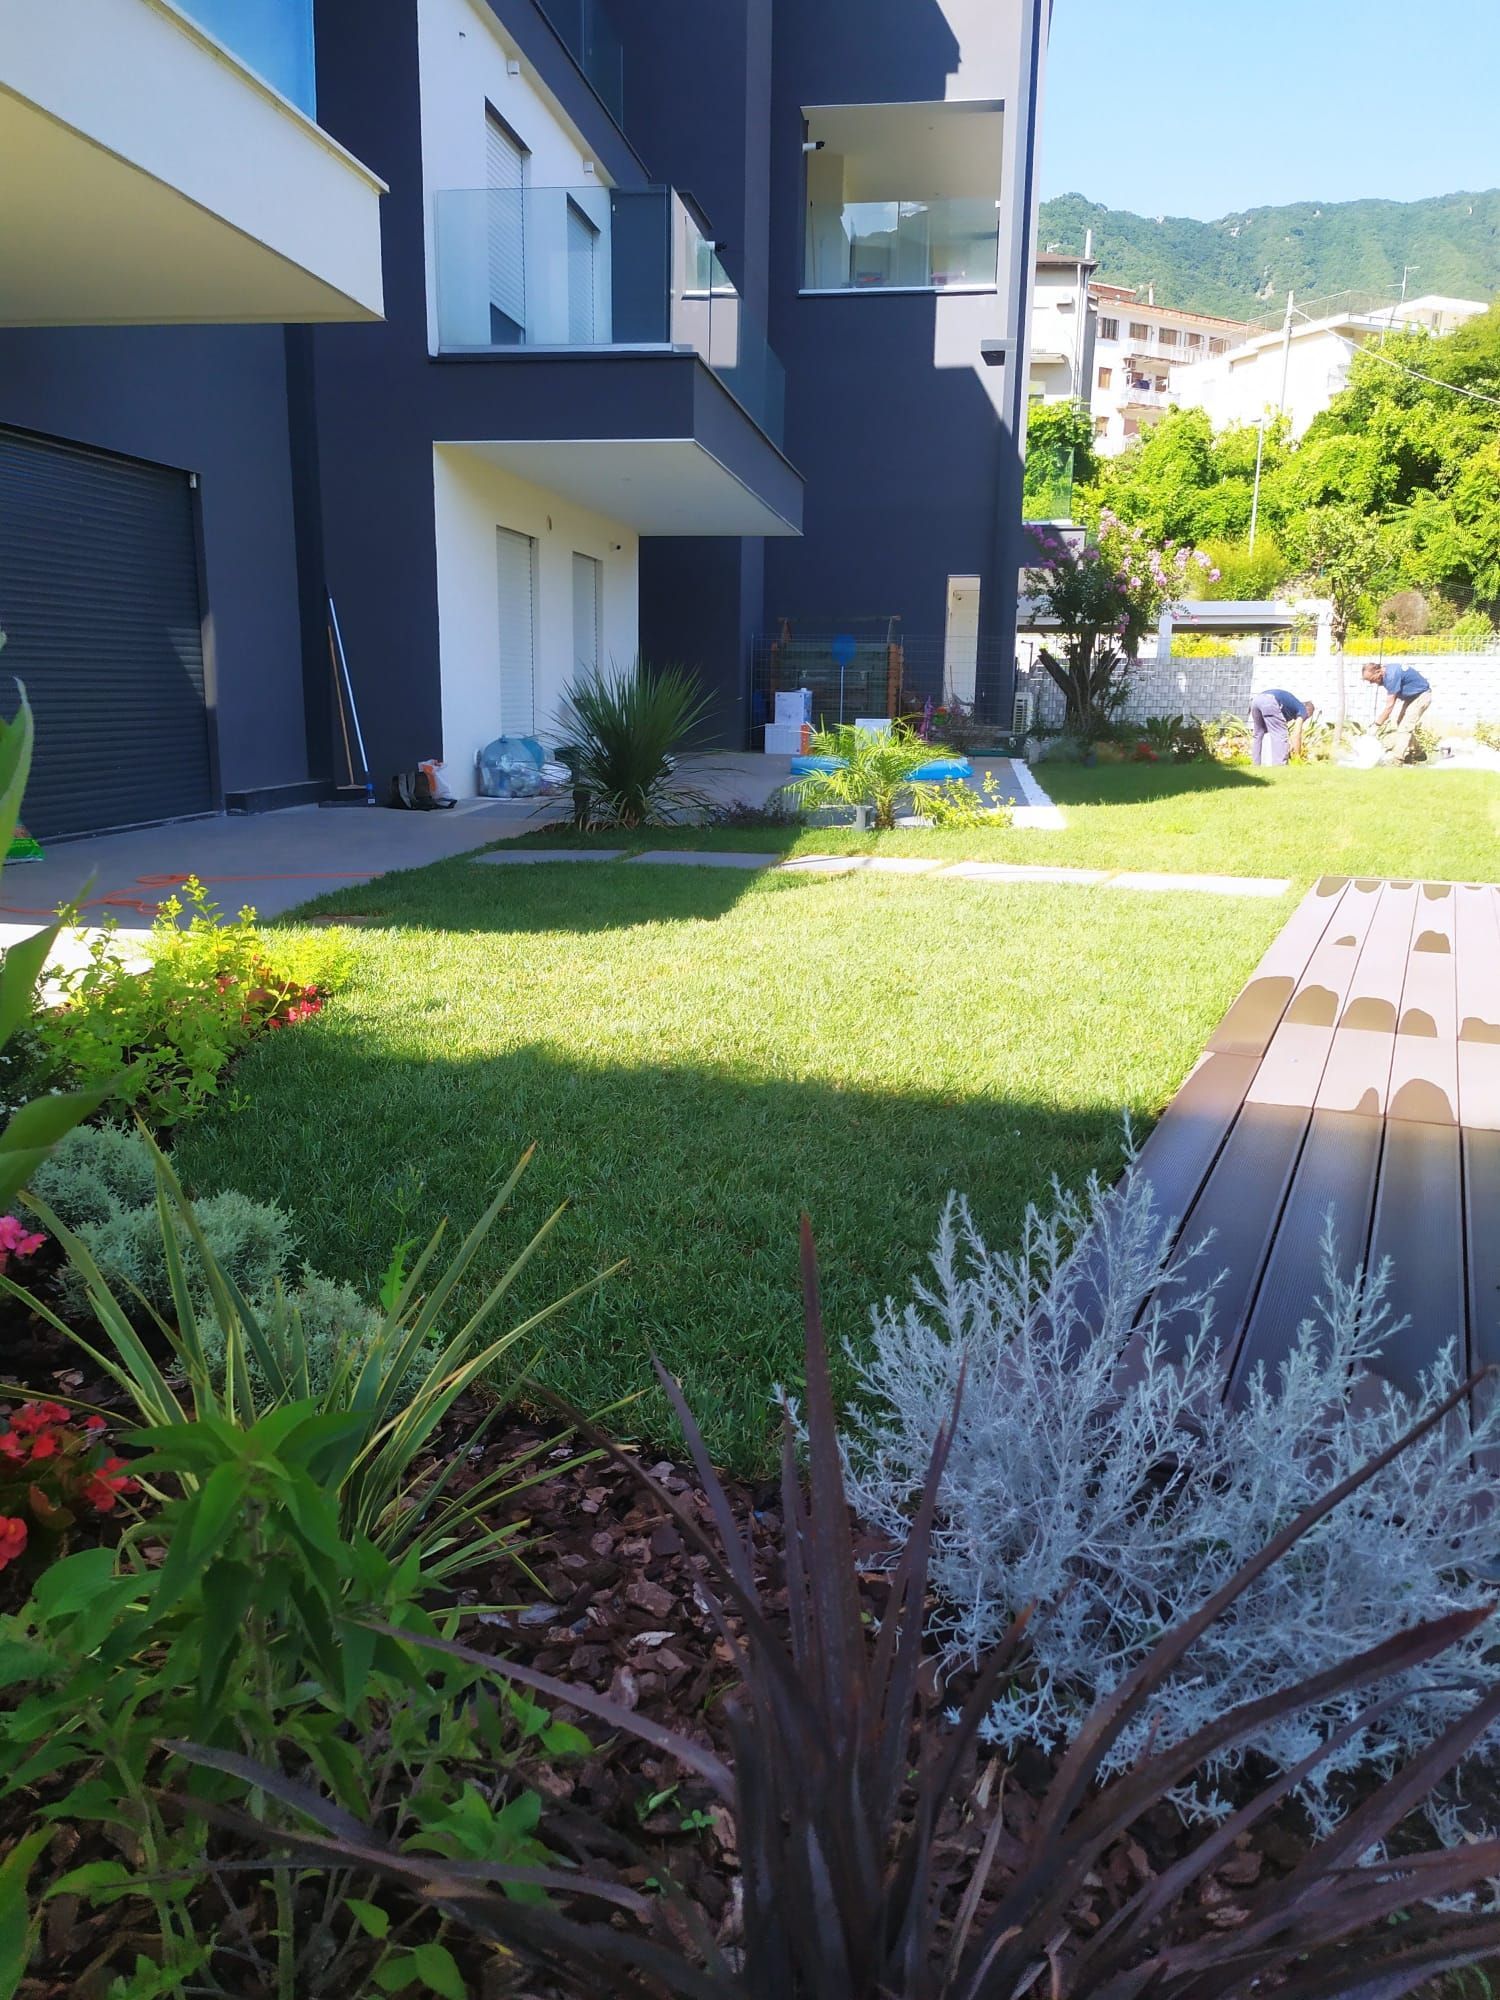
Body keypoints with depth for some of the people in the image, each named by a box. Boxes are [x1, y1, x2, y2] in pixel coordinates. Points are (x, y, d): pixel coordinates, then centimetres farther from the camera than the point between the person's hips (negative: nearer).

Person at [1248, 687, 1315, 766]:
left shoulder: (1292, 704, 40)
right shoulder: (1303, 710, 19)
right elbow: (1296, 735, 11)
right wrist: (1298, 755, 18)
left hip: (1256, 699, 7)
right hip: (1270, 701, -7)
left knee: (1258, 734, 21)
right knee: (1280, 736, 1)